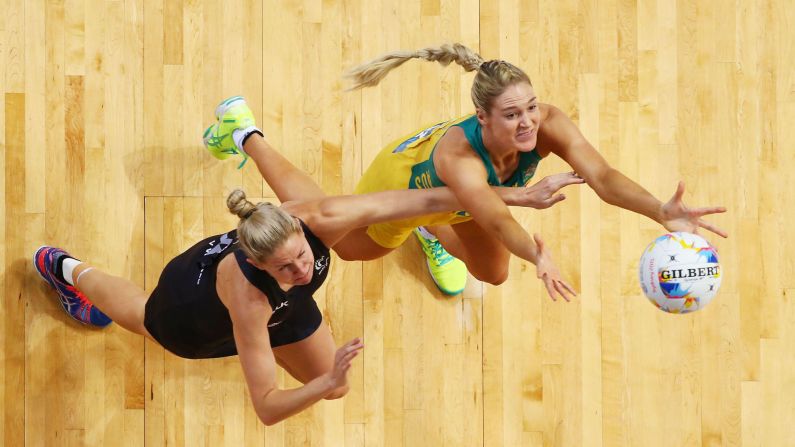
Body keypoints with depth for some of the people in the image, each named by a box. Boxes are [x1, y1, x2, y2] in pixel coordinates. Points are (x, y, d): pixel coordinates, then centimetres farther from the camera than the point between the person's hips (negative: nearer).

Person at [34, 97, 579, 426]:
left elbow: (423, 199, -39)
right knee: (140, 315, 29)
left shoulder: (319, 221, -42)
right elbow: (267, 407, -45)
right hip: (196, 313, -3)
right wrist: (327, 385, -62)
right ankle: (69, 269, 64)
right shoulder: (247, 296, -49)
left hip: (279, 304, 4)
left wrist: (516, 196, -42)